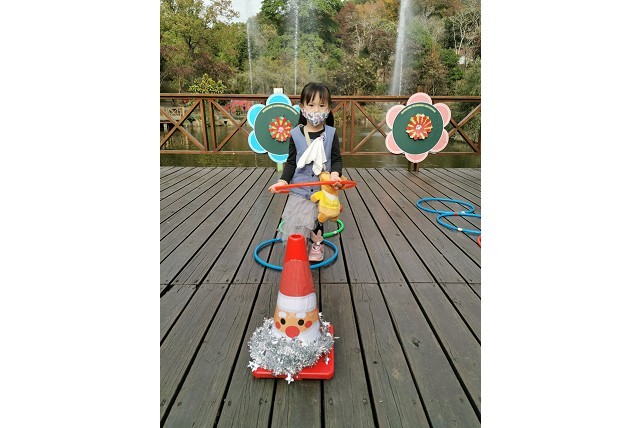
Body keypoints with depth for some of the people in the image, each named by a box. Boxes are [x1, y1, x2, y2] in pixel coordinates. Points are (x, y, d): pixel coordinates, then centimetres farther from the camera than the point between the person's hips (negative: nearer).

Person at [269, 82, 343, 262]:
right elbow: (291, 162, 0)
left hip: (322, 189, 0)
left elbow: (337, 159, -1)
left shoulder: (331, 133, -4)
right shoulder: (296, 134, -5)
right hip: (299, 187, 0)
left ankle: (316, 246, 36)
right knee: (296, 221, 4)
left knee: (317, 221, 15)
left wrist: (335, 173, -22)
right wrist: (283, 180, -13)